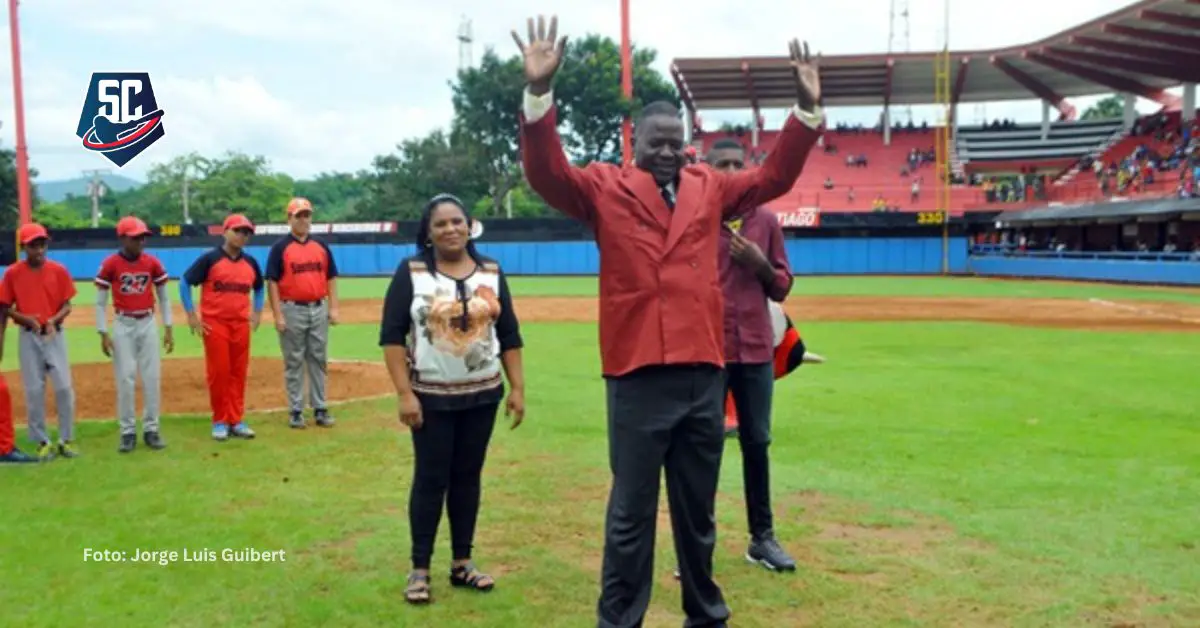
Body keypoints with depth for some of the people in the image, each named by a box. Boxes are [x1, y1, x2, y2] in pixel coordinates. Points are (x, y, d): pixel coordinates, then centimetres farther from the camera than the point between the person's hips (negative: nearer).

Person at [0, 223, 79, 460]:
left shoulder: (59, 270, -1)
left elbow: (67, 306, 1)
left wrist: (53, 320, -18)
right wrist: (27, 319, -15)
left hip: (55, 335, 0)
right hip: (28, 337, 0)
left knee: (64, 387, -2)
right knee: (34, 390, 4)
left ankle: (66, 440, 10)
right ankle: (42, 442, 15)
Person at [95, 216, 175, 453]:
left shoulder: (152, 262, 1)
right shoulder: (110, 264, -5)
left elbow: (163, 297, 9)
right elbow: (100, 302, -2)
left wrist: (168, 329, 4)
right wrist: (103, 334, -7)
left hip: (148, 324, 2)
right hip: (123, 325, -2)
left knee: (152, 377, 2)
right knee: (125, 378, 0)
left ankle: (151, 429, 12)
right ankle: (128, 432, 9)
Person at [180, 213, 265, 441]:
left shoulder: (250, 262, 9)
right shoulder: (209, 259, -5)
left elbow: (259, 288, 25)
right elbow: (184, 282, -3)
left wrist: (257, 312, 15)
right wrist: (191, 315, -5)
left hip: (241, 325, 4)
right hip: (214, 324, -4)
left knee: (238, 373, 6)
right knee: (218, 372, -2)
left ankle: (236, 421, 13)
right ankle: (220, 421, 9)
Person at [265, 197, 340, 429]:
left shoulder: (321, 246, 9)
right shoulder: (280, 247, -3)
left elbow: (331, 278, 11)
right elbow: (272, 282, -7)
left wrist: (333, 308, 2)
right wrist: (278, 315, -13)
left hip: (319, 309, 4)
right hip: (292, 311, -4)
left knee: (319, 360, 8)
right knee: (294, 362, 3)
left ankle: (320, 409, 15)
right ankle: (296, 411, 9)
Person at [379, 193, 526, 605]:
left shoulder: (491, 272, 4)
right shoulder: (411, 272, -6)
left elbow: (509, 335, 7)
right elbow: (392, 336, -9)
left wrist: (517, 388, 1)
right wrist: (404, 393, -15)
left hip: (483, 396, 3)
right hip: (431, 397, -3)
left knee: (468, 477, 10)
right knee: (431, 479, 1)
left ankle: (462, 563, 23)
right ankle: (420, 570, 14)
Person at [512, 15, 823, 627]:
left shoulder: (709, 187, 14)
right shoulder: (605, 187, 2)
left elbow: (774, 177, 15)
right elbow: (547, 173, -11)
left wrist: (807, 107, 4)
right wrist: (539, 91, -25)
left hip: (704, 372, 4)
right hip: (637, 374, -4)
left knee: (698, 509, 18)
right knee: (630, 514, 5)